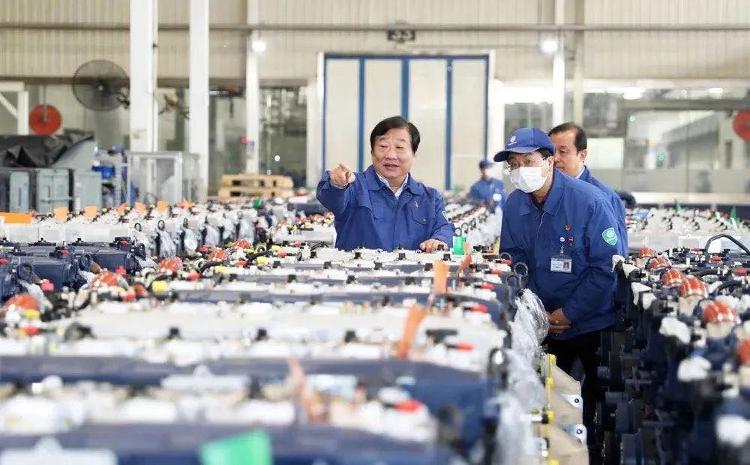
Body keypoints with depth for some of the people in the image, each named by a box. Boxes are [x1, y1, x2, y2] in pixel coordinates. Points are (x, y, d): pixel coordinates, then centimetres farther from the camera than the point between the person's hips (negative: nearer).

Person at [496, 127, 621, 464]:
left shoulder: (589, 201, -19)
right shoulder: (514, 206, -3)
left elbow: (607, 266, -18)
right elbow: (513, 263, 3)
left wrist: (569, 314, -16)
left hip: (592, 323, -4)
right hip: (544, 322, 5)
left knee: (596, 402, 4)